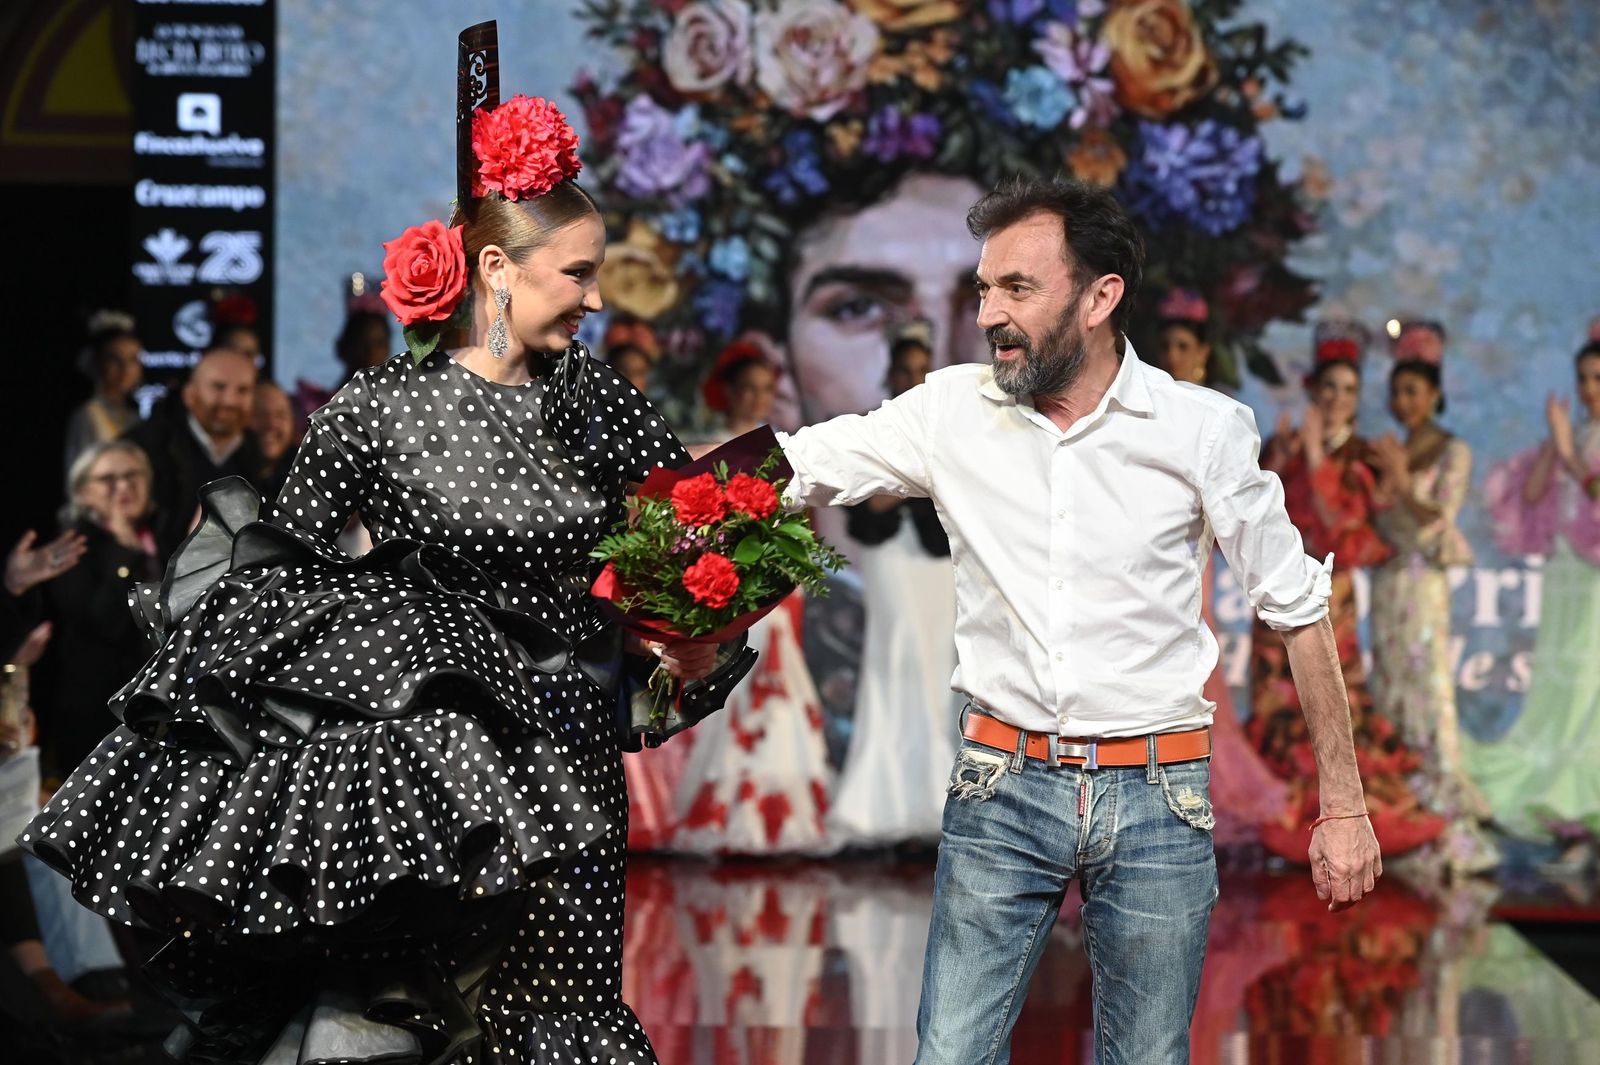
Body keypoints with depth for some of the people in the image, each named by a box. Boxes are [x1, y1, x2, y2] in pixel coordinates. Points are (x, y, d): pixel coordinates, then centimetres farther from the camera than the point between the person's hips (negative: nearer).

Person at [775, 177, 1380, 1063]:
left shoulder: (1204, 431, -5)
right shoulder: (951, 411, -1)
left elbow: (1298, 609, 2)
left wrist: (1344, 806, 2)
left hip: (1156, 800, -1)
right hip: (1002, 790, 1)